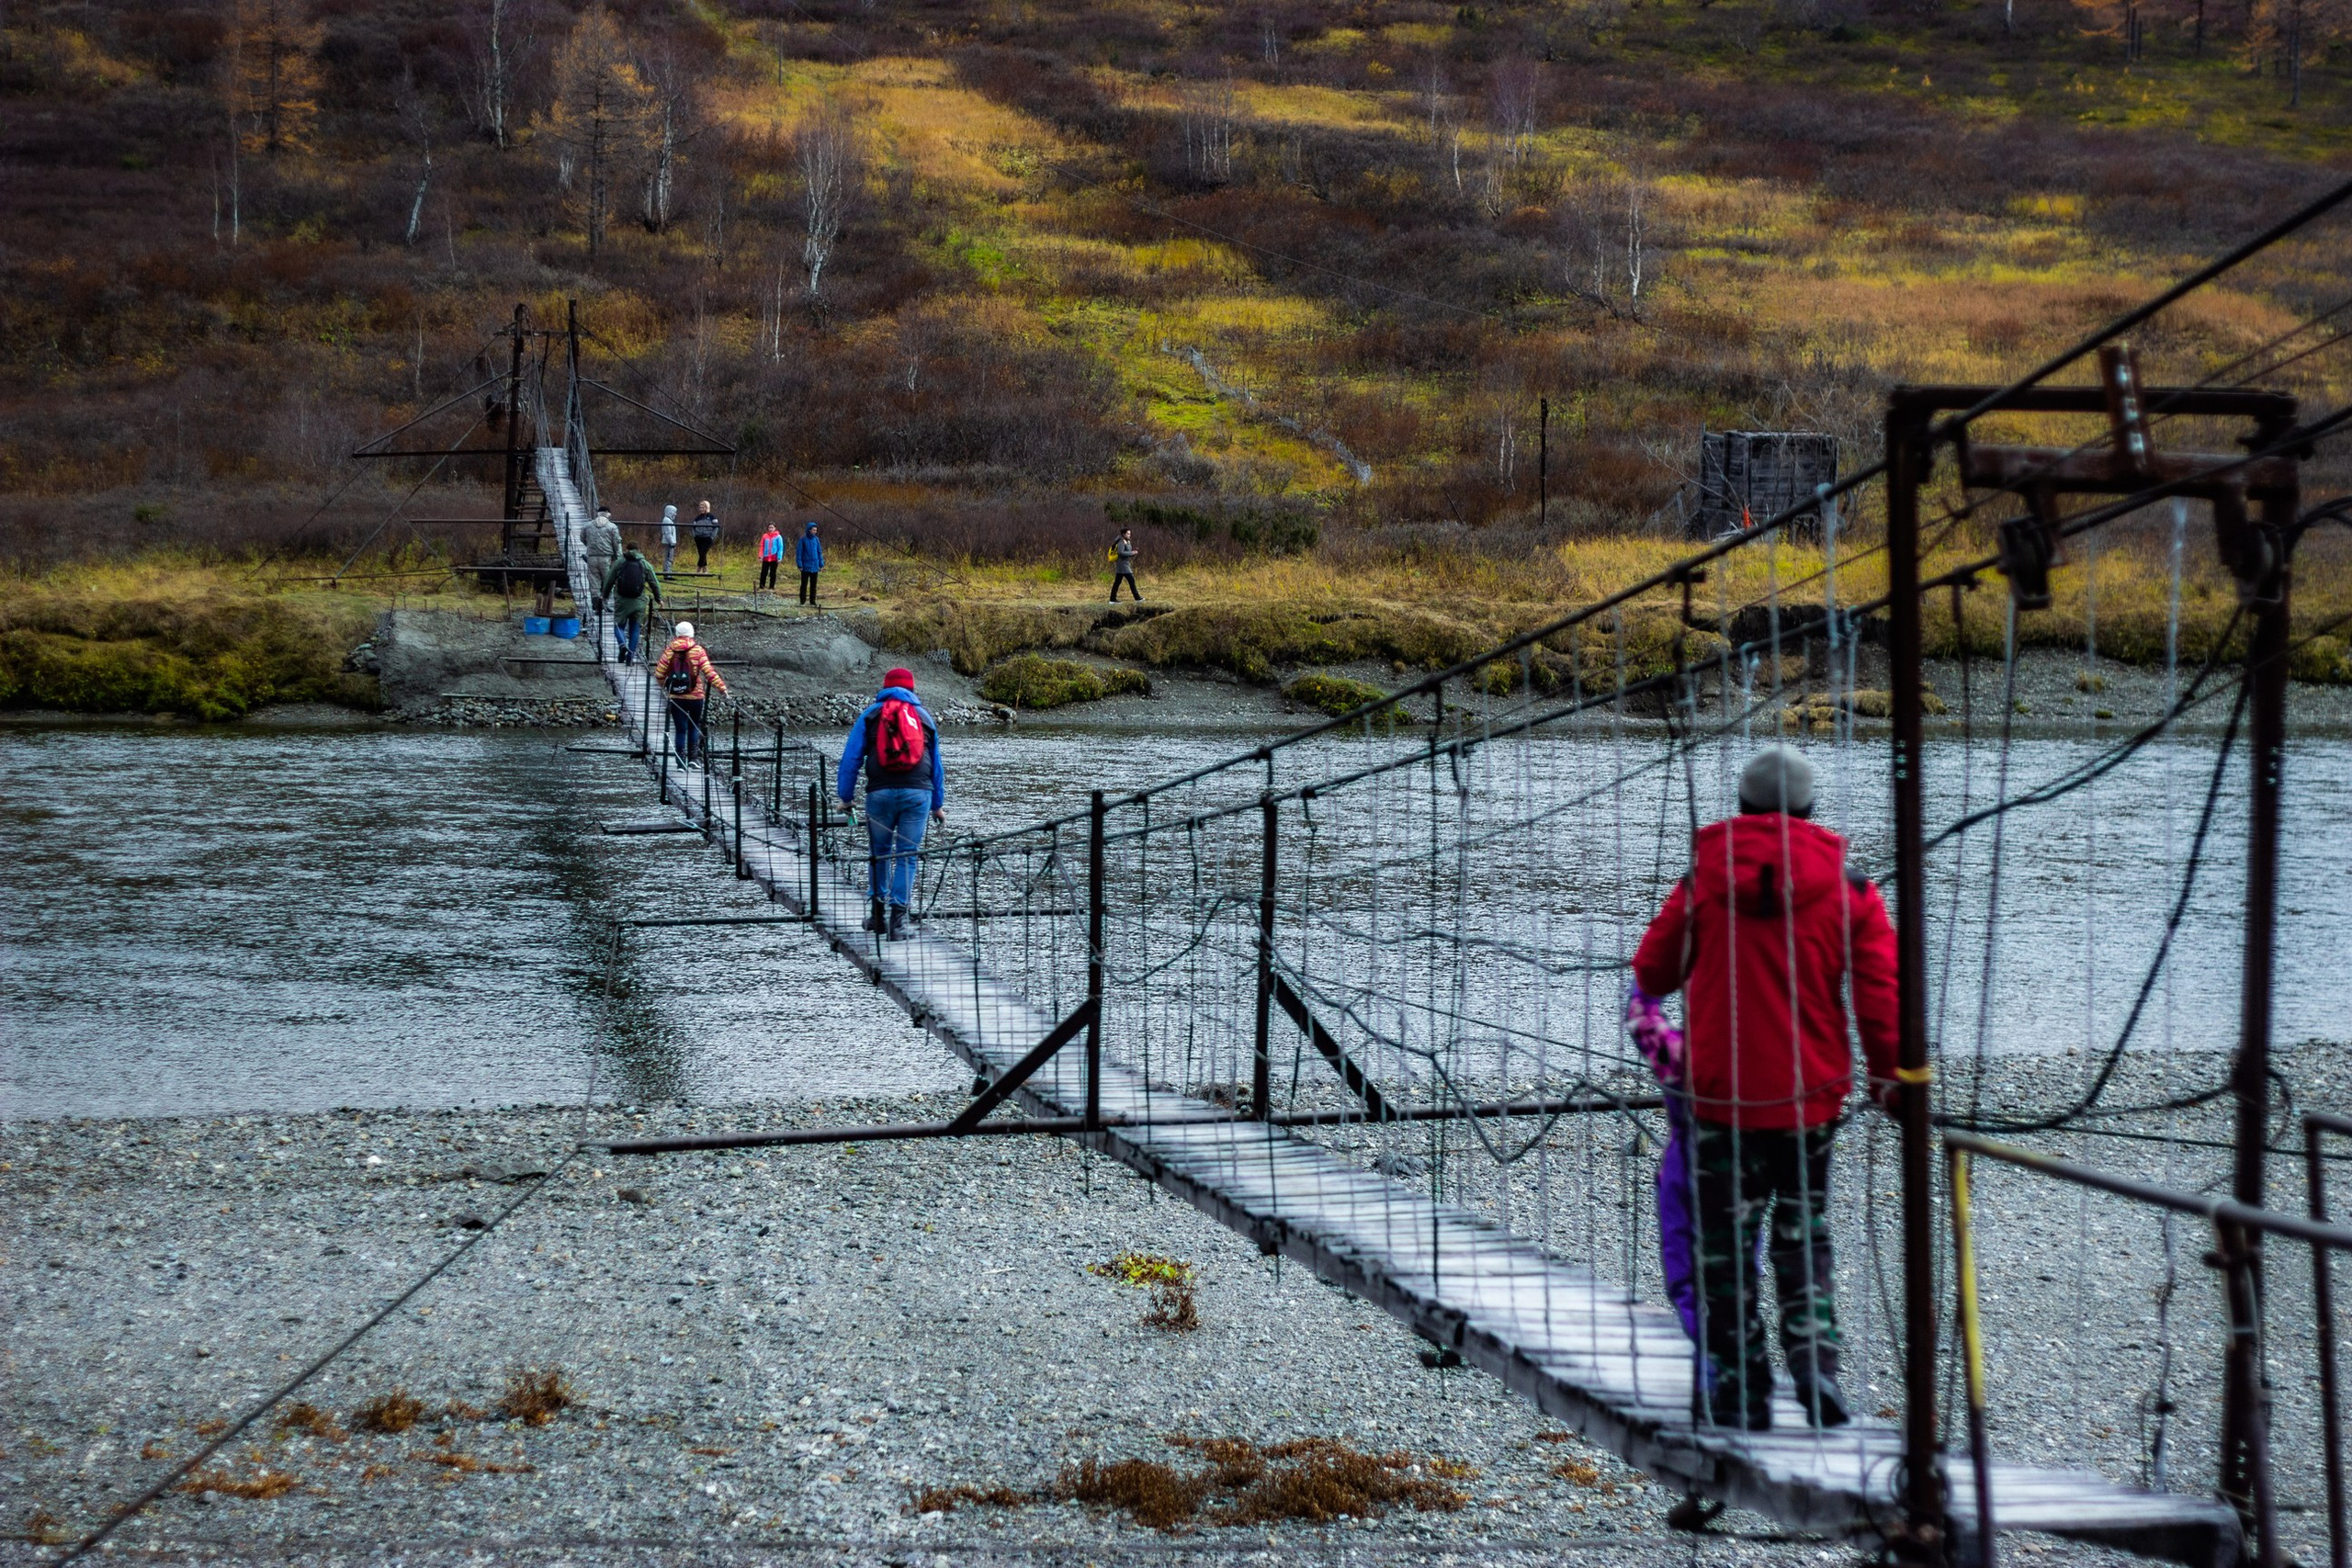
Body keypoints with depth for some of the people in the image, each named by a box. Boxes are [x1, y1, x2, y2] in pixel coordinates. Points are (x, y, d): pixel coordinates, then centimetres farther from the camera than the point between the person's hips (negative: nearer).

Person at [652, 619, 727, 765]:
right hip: (695, 696, -1)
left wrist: (664, 685, 21)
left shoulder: (669, 651, -2)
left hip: (676, 698, 1)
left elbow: (659, 674, 1)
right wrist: (722, 686, -6)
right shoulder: (697, 650, -6)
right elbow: (708, 671, -12)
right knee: (694, 726, 19)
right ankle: (693, 757, 13)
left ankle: (681, 762, 5)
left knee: (680, 729, 7)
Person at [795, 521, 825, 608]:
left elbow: (819, 552, 11)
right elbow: (799, 553, -7)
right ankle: (803, 601, 7)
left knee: (814, 585, 9)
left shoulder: (816, 540, 5)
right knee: (804, 585, 2)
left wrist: (821, 564, 7)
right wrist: (800, 565, -13)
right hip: (806, 567, -4)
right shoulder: (803, 540, -8)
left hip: (815, 567, 4)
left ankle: (812, 601, 17)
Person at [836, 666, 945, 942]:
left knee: (878, 851, 15)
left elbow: (851, 758, 5)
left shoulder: (871, 715, 12)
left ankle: (879, 913, 16)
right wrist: (938, 804, 30)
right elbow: (936, 764, 23)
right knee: (907, 855, 3)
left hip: (881, 792, -1)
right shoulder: (924, 716, 18)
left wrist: (845, 797, 8)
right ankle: (898, 918, -3)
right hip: (918, 793, 1)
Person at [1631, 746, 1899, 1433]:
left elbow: (1652, 974, 8)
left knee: (1726, 1244, 8)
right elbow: (1880, 996, -4)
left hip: (1720, 1097, -2)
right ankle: (1816, 1370, -1)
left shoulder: (1704, 882, -3)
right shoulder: (1849, 889, -1)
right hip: (1811, 1096, 2)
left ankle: (1742, 1396, 10)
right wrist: (1890, 1082, 5)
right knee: (1804, 1240, 16)